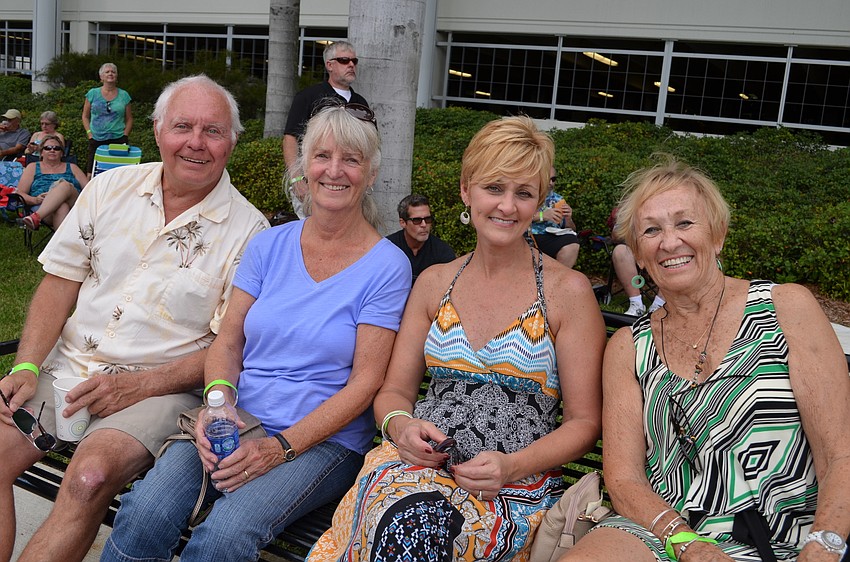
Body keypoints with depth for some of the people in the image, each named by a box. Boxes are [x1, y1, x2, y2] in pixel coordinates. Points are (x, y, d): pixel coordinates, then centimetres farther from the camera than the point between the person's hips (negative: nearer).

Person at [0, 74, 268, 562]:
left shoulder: (248, 230, -6)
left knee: (89, 478, -29)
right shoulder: (112, 187, 8)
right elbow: (60, 283, 9)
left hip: (159, 387, -4)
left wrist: (137, 385, -15)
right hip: (67, 367, 5)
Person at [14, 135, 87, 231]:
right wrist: (35, 200, -8)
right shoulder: (33, 168, 25)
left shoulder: (72, 168, 28)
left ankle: (36, 217, -50)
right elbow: (20, 193, 15)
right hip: (41, 207, 0)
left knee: (65, 185, -34)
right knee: (61, 207, -38)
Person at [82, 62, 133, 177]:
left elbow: (129, 119, 11)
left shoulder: (124, 95, 9)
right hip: (96, 140, 1)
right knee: (91, 173, -3)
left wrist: (125, 136, -1)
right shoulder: (93, 93, 9)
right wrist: (89, 134, 1)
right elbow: (85, 116, 13)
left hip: (118, 139, 0)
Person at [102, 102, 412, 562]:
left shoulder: (387, 266, -4)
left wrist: (281, 447, -17)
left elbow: (365, 382, -8)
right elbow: (227, 343, 8)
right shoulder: (270, 245, 8)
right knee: (145, 512, -23)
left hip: (325, 440, -3)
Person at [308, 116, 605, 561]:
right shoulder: (434, 282, 11)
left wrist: (511, 465, -15)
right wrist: (402, 425, -10)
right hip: (422, 461, 3)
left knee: (423, 524, -33)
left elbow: (584, 421, 0)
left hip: (518, 486, -2)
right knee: (403, 516, -32)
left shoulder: (567, 290, 0)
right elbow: (394, 391, 14)